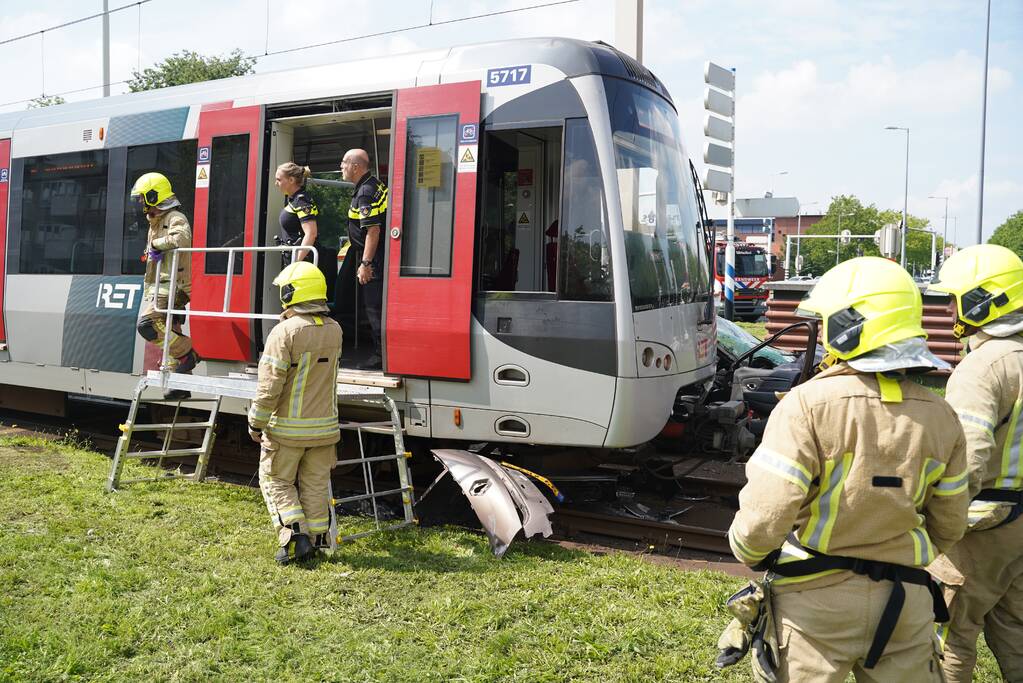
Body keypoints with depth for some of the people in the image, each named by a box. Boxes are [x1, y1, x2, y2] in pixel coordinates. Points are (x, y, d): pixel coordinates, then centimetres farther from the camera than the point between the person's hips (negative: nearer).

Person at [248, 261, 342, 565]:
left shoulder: (285, 332, -18)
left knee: (276, 481, 11)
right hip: (324, 426, 5)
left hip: (288, 427, -5)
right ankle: (315, 539, 21)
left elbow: (270, 386, -19)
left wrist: (256, 423, -7)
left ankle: (294, 537, 0)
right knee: (316, 485, 14)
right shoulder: (334, 331, 1)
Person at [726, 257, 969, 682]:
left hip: (816, 599, -4)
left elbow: (763, 518, -23)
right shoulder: (940, 417, -3)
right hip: (906, 600, 4)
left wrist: (746, 552, -1)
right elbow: (948, 526, 7)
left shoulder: (809, 404, -21)